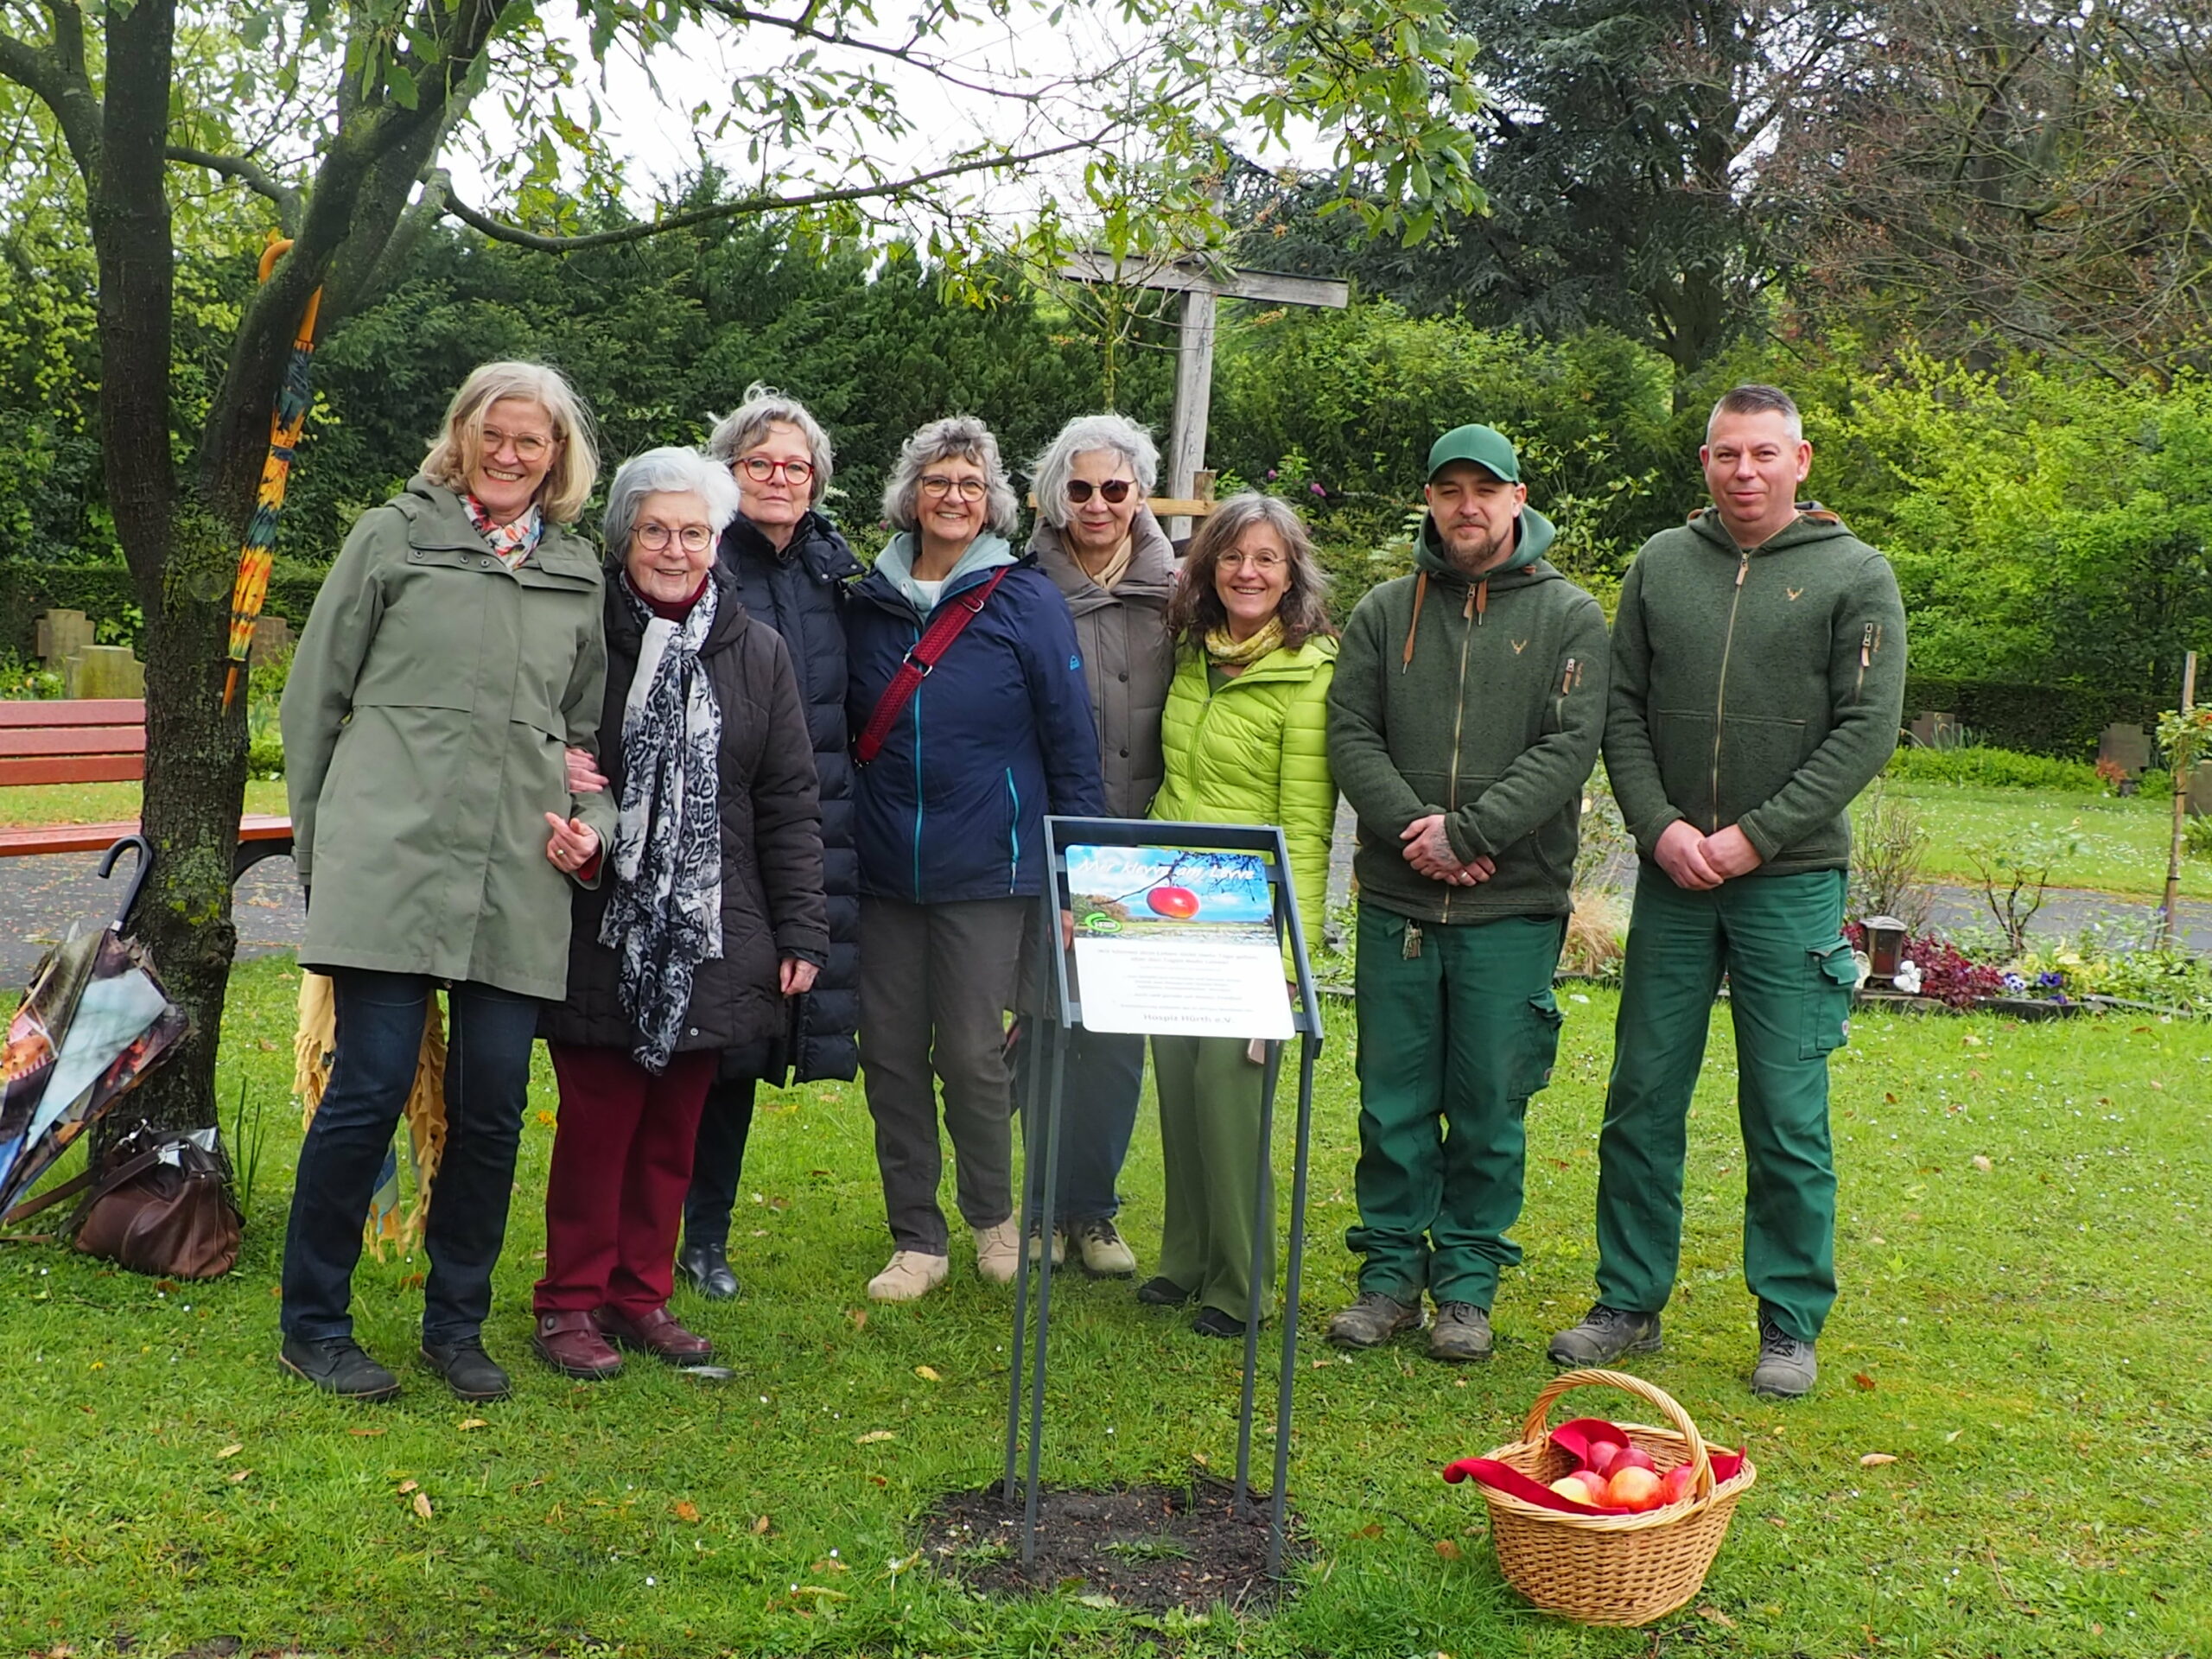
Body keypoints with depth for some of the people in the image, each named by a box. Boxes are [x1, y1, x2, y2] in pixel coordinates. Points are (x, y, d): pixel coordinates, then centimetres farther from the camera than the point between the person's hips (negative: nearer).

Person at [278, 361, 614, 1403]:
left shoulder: (579, 573, 17)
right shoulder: (394, 535, 8)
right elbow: (315, 694, 9)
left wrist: (591, 824, 7)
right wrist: (317, 841, 6)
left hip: (520, 878, 3)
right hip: (392, 859, -3)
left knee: (493, 1104, 3)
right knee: (371, 1088, -5)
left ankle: (456, 1324, 21)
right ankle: (313, 1325, 13)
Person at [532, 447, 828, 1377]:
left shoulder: (757, 653, 8)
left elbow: (790, 804, 8)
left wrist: (801, 932, 4)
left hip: (711, 941, 3)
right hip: (603, 937, -2)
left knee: (674, 1127, 8)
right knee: (597, 1119, 0)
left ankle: (643, 1294, 21)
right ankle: (572, 1301, 15)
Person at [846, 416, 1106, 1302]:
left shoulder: (1026, 600, -4)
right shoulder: (869, 603, 7)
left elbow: (1071, 740, -4)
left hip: (986, 870, -4)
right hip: (883, 869, 4)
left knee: (972, 1053, 1)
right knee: (890, 1053, 6)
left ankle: (993, 1214, 26)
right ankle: (917, 1238, 20)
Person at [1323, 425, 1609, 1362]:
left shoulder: (1568, 617, 3)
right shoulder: (1384, 613, 10)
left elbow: (1571, 745, -7)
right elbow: (1351, 734, 2)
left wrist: (1468, 834, -16)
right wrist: (1413, 828, -13)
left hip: (1513, 907, -2)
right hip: (1394, 903, 2)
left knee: (1489, 1106, 4)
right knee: (1393, 1101, 7)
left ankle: (1468, 1284, 17)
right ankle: (1391, 1273, 20)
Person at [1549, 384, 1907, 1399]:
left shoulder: (1855, 576, -1)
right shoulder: (1660, 565, 8)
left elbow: (1866, 732, -6)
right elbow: (1622, 710, 8)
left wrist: (1752, 838, -12)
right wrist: (1659, 824, -7)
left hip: (1791, 883, -3)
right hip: (1670, 879, 3)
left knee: (1787, 1116, 2)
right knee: (1642, 1101, 8)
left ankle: (1791, 1324, 16)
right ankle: (1629, 1303, 21)